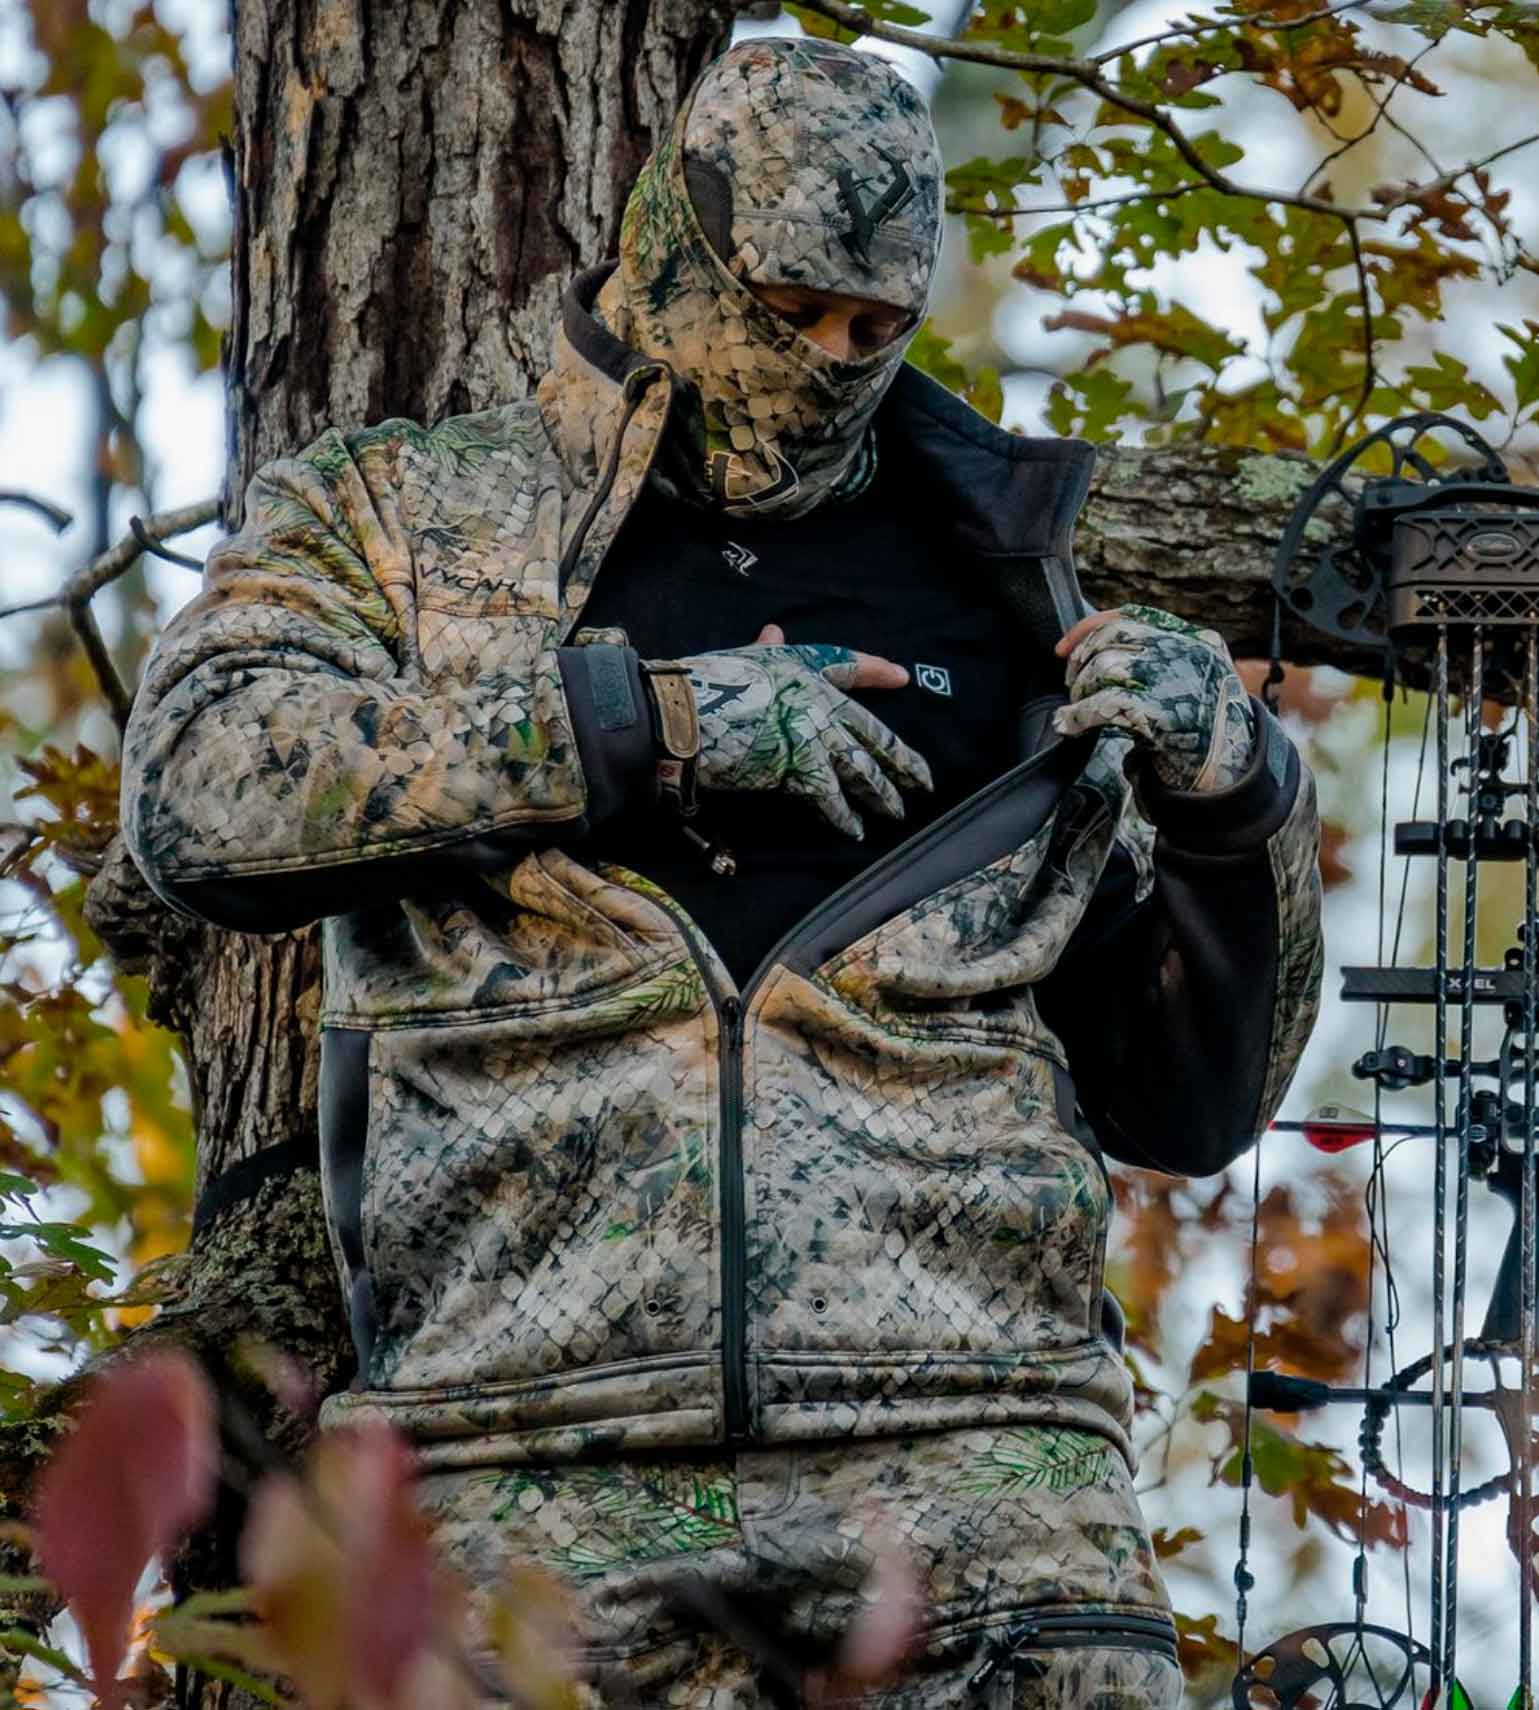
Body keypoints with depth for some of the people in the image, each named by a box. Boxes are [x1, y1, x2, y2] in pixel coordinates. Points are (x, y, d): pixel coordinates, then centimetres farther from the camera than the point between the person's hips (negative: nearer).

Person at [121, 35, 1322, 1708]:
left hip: (963, 1435, 1)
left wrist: (1235, 802, 4)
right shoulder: (392, 519, 15)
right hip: (549, 1465, -1)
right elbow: (208, 794, -7)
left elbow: (1186, 1103, 22)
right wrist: (651, 723, -8)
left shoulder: (986, 586, 21)